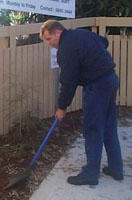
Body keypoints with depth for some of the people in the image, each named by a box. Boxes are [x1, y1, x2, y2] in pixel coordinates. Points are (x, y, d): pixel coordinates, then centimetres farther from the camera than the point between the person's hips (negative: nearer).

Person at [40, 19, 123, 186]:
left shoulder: (66, 48, -16)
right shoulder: (81, 33, 11)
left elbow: (68, 81, -16)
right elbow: (104, 42, 26)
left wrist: (62, 107, -6)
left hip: (97, 85, -10)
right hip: (111, 78, 10)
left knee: (92, 130, -2)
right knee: (109, 128, 15)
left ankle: (91, 174, 6)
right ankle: (116, 169, 22)